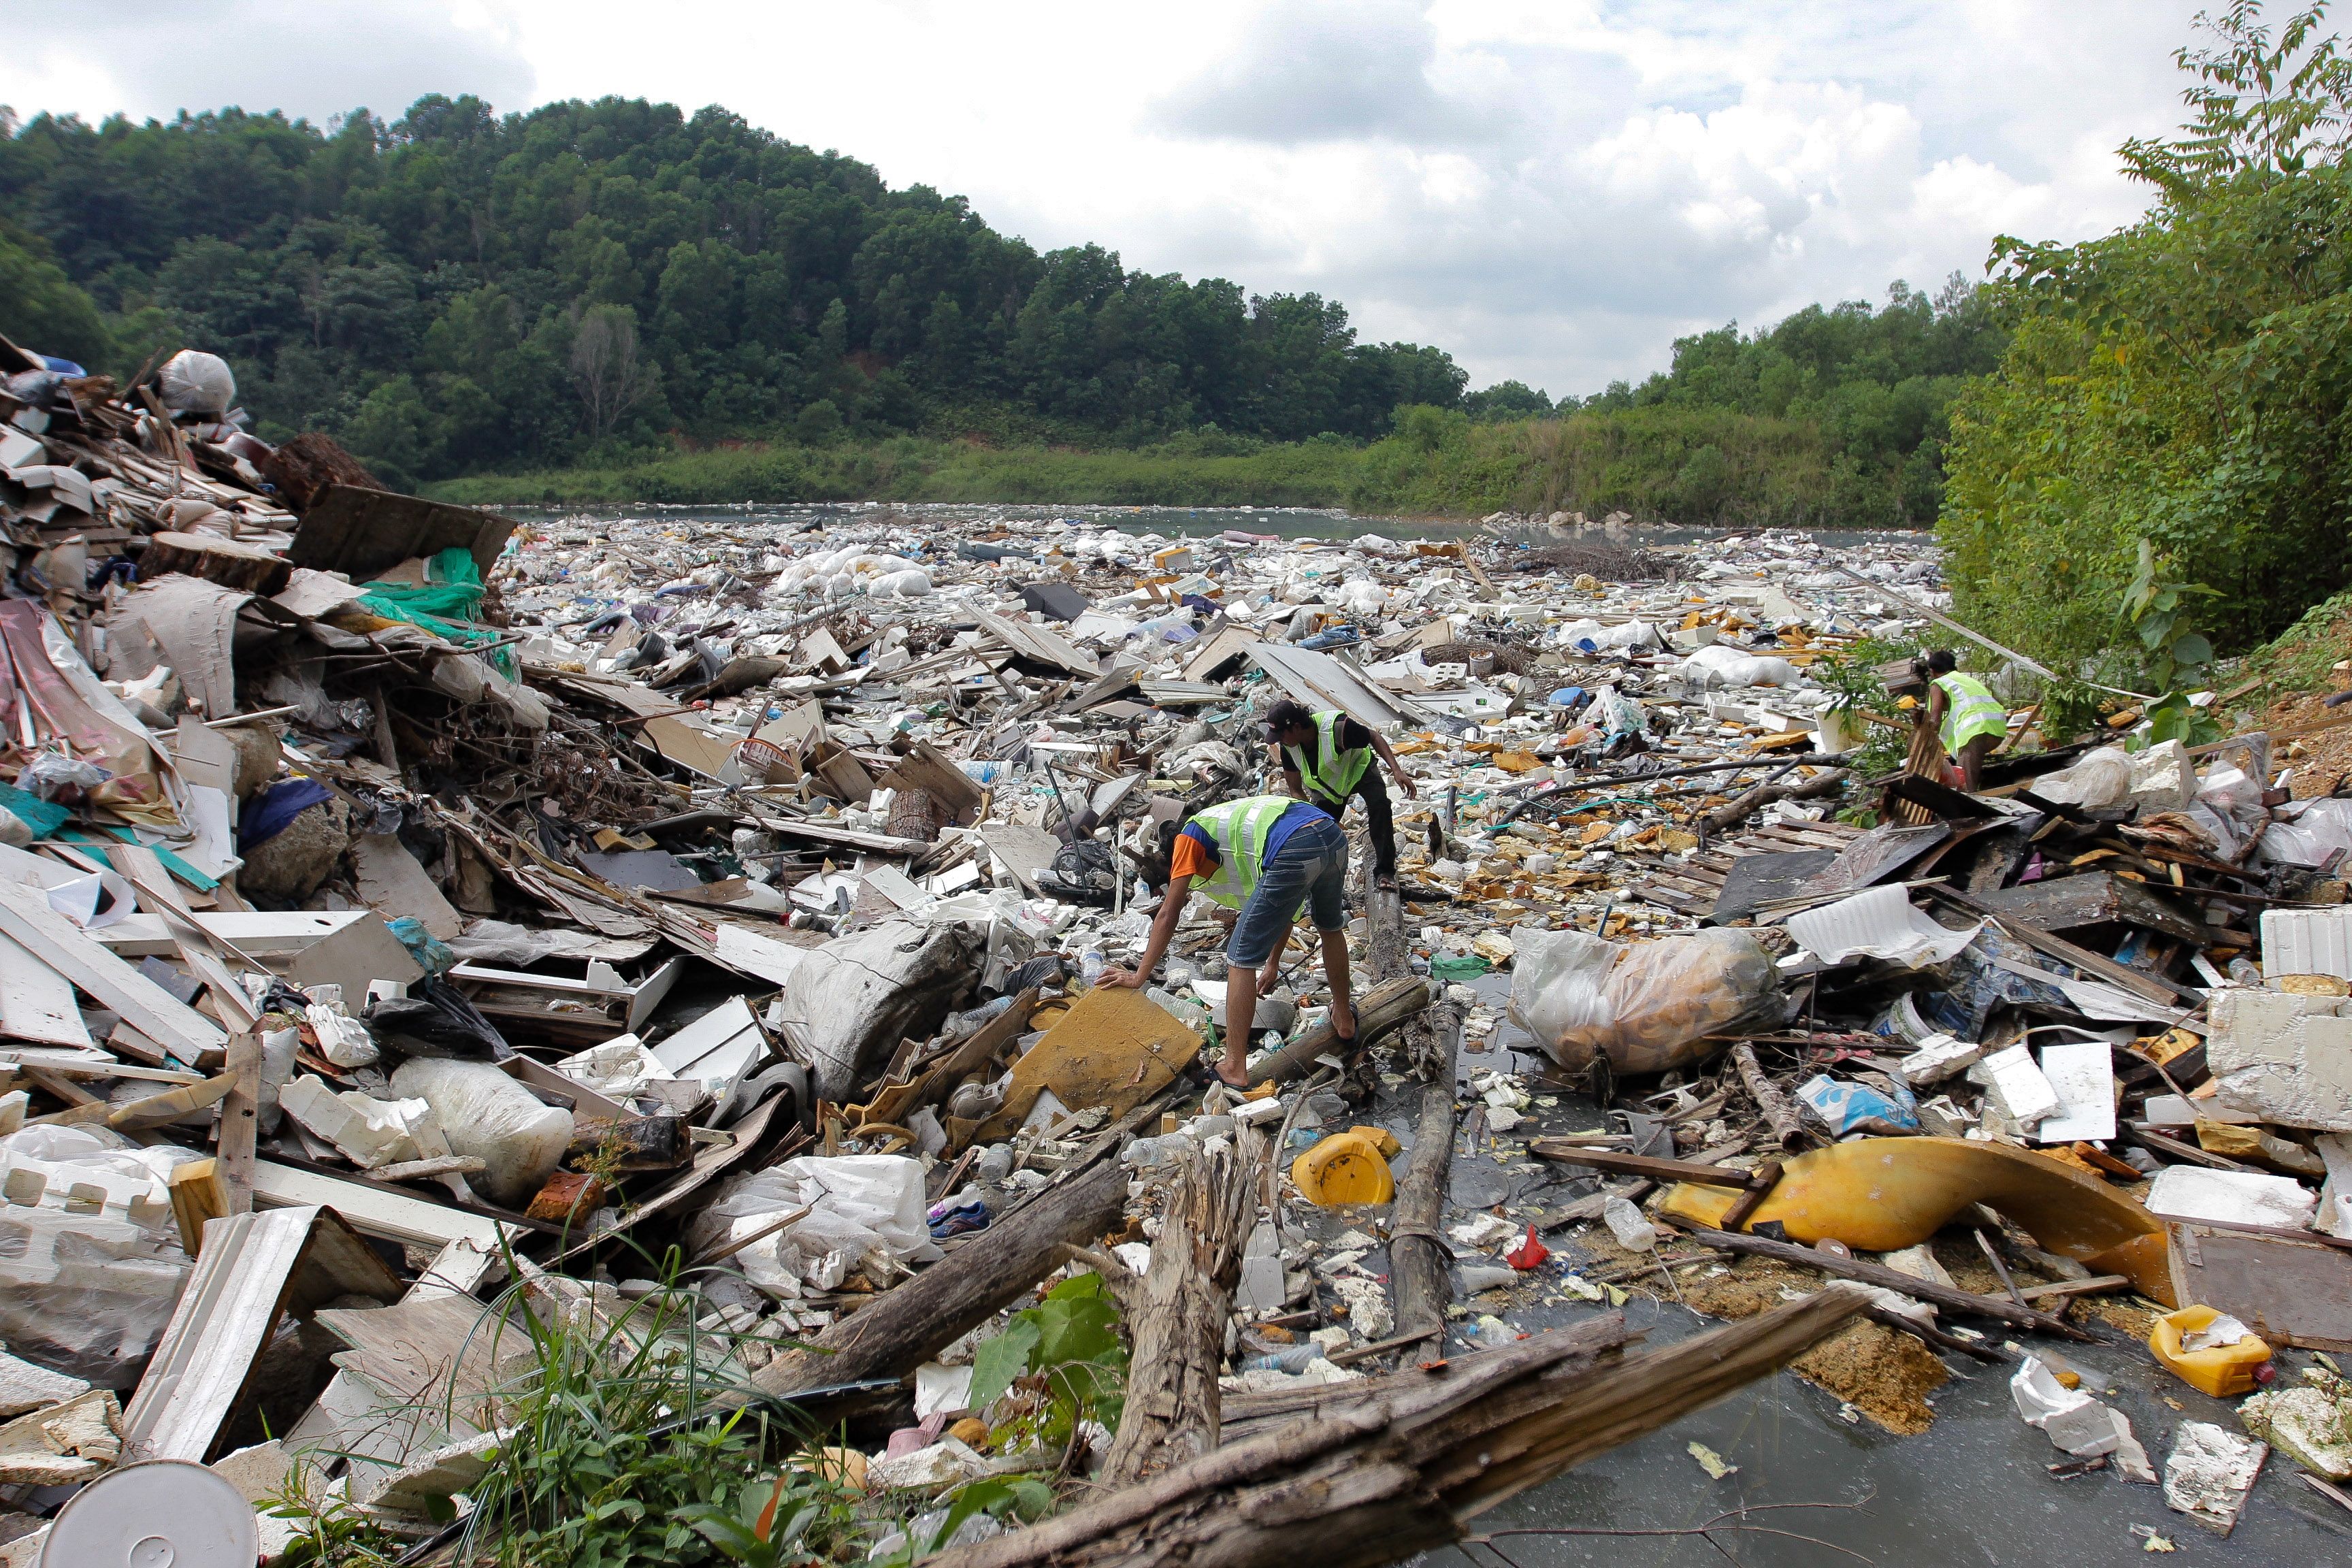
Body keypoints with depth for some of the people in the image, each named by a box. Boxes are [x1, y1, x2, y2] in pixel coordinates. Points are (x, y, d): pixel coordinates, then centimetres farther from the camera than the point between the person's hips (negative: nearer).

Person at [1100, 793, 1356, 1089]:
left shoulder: (1190, 837, 18)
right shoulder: (1233, 823, 39)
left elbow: (1168, 915, 13)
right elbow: (1283, 906, 44)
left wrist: (1139, 977, 18)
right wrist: (1273, 964, 52)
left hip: (1295, 853, -8)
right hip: (1334, 835, 8)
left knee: (1242, 958, 6)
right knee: (1330, 926, 36)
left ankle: (1235, 1069, 9)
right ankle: (1344, 1021, 53)